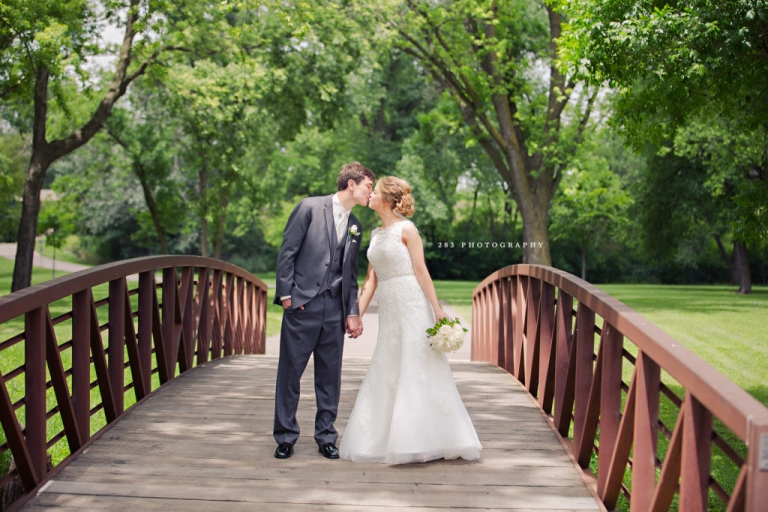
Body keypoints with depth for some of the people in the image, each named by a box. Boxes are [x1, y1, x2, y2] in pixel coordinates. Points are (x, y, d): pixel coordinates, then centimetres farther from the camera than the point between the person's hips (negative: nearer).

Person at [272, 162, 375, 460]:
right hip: (302, 304, -5)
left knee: (330, 375, 7)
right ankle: (285, 438, 12)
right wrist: (285, 294, -10)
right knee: (290, 372, 1)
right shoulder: (310, 208, -3)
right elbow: (287, 251, -5)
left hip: (334, 309, 5)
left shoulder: (355, 226, 14)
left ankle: (326, 437, 18)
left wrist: (352, 312, 8)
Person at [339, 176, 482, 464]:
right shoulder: (376, 234, 15)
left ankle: (430, 440, 3)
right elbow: (371, 279, 13)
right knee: (386, 374, 9)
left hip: (411, 306, -7)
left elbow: (421, 271, -9)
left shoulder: (406, 229, -5)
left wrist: (437, 309, -13)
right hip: (388, 312, 7)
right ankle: (382, 440, 17)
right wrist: (357, 316, 7)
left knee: (416, 371, -5)